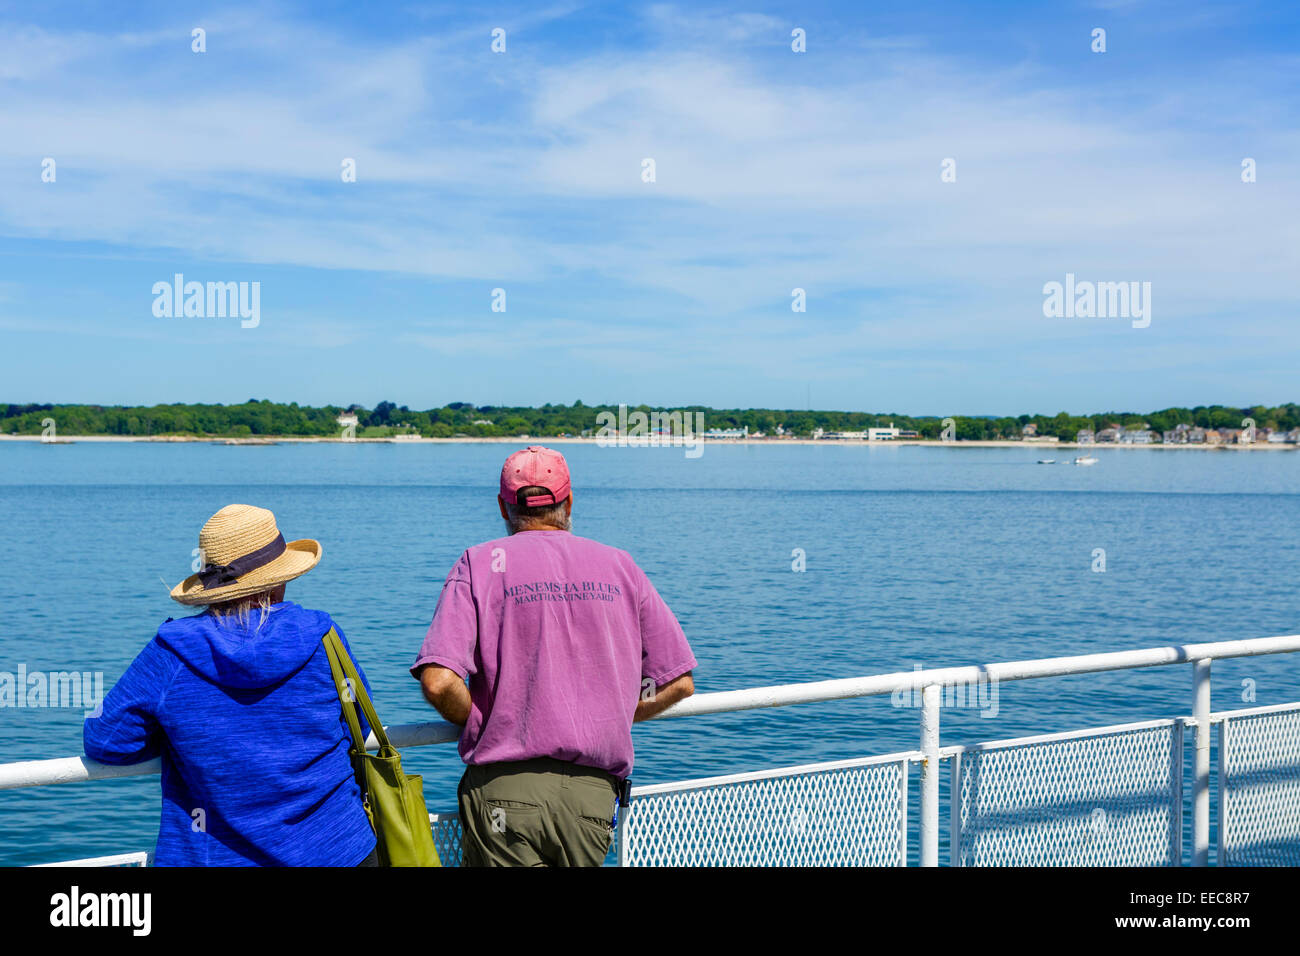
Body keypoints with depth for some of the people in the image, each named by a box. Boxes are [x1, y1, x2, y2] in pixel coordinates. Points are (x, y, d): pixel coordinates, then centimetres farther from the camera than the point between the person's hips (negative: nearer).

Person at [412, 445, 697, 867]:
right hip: (595, 792, 3)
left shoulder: (479, 564, 1)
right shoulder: (619, 566, 9)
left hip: (503, 788, -2)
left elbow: (439, 682, -12)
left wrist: (481, 726, 7)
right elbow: (679, 682, 10)